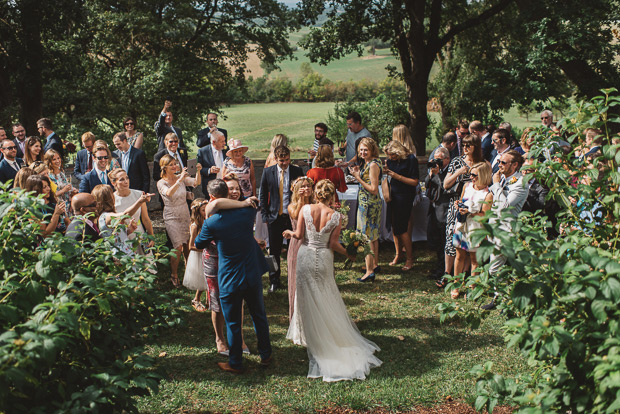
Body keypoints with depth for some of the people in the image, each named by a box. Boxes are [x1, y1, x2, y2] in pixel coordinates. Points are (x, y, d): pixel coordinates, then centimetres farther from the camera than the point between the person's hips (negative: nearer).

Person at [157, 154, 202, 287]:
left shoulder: (181, 178, 3)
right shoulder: (161, 183, -8)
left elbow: (196, 182, -9)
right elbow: (169, 193, -29)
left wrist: (198, 171, -28)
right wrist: (180, 179, -40)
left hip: (185, 215, 4)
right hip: (172, 217, -4)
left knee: (187, 245, 5)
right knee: (178, 246, -12)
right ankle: (173, 275, 5)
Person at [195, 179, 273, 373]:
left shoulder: (211, 222, -17)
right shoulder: (246, 212, -10)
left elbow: (198, 244, 2)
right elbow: (252, 202, 15)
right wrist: (240, 203, 2)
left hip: (229, 281, -3)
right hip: (253, 277, 3)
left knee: (233, 324, 12)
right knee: (259, 317, 21)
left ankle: (235, 363, 27)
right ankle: (265, 356, 36)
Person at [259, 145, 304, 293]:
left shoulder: (297, 171, 0)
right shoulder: (268, 172, 1)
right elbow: (263, 195, 7)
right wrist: (265, 216, 1)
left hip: (293, 216, 0)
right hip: (274, 217, 1)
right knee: (274, 251, 7)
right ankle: (274, 281, 19)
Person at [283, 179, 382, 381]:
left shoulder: (306, 209, -9)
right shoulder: (336, 216, -10)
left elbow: (299, 235, -6)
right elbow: (333, 244, -9)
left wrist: (289, 233, 16)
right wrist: (347, 253, 8)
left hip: (306, 256, 0)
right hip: (324, 259, 0)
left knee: (307, 297, 14)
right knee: (327, 299, 15)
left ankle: (309, 336, 24)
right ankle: (331, 335, 24)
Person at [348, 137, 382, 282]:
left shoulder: (373, 165, -19)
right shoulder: (368, 163, 10)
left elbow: (373, 189, -22)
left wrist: (358, 178, -20)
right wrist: (359, 174, 6)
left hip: (369, 204, -10)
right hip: (369, 203, 10)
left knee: (367, 237, -6)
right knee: (373, 236, 20)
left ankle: (370, 271, -1)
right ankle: (375, 264, 33)